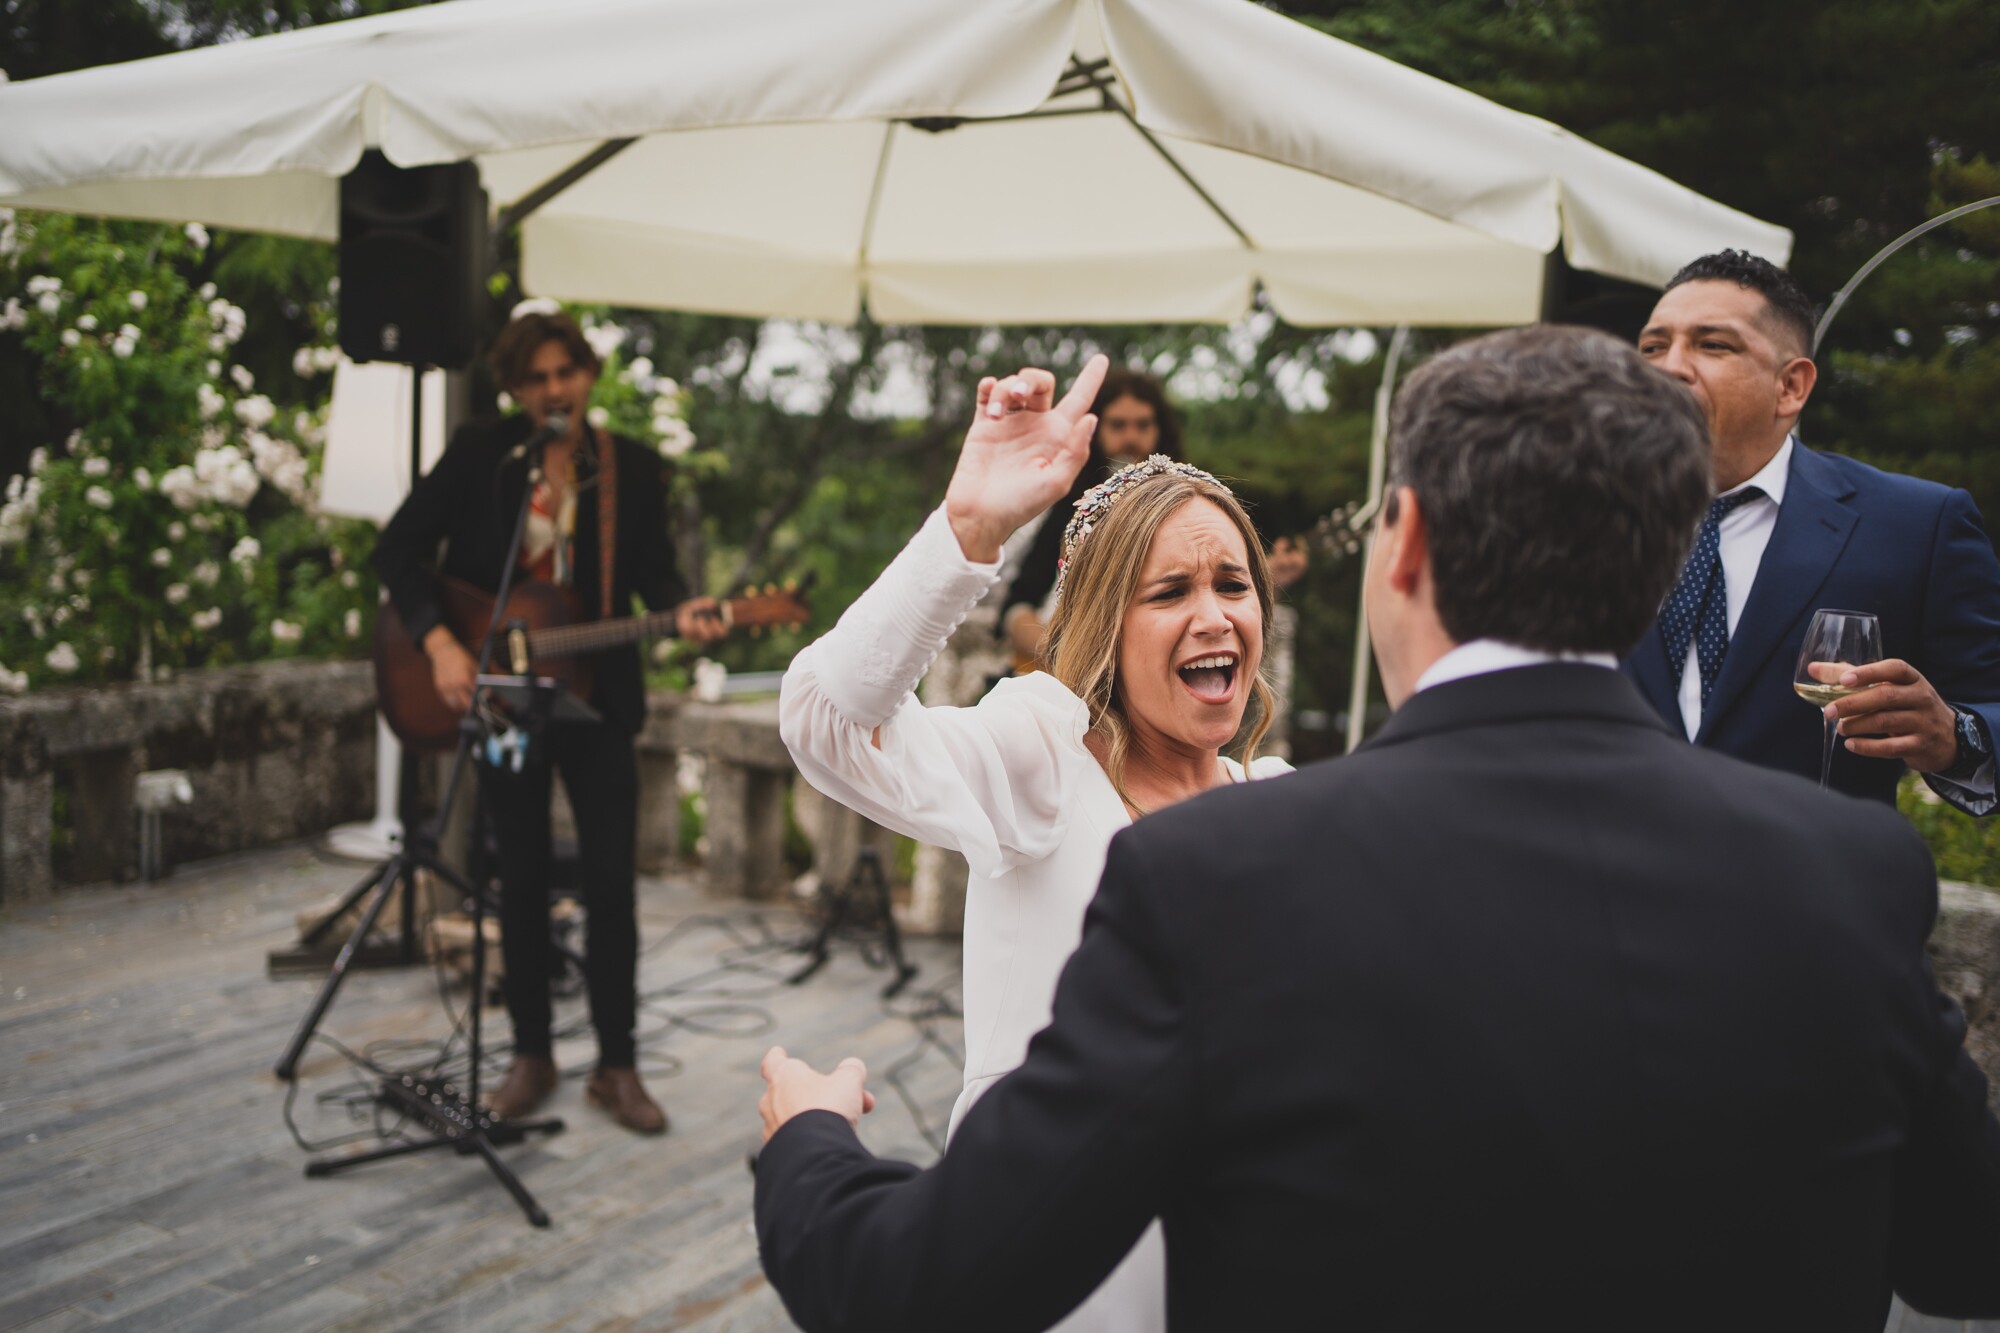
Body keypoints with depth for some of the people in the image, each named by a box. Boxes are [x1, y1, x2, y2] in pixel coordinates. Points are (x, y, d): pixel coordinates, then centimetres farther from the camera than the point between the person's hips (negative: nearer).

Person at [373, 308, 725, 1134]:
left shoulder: (631, 468, 1)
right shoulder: (477, 456, -2)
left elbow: (651, 568, 3)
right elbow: (399, 550, -3)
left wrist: (680, 611, -20)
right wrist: (438, 641, -16)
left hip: (594, 694, 0)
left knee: (611, 881, -1)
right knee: (522, 879, 9)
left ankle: (617, 1065, 11)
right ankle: (531, 1055, 23)